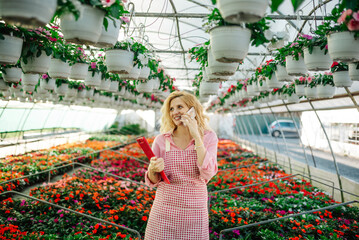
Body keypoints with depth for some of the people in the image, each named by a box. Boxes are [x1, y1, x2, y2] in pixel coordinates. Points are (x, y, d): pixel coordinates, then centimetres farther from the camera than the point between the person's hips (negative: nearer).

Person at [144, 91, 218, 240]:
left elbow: (207, 173, -18)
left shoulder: (208, 137, -3)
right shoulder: (161, 140, -2)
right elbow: (152, 181, 4)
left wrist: (196, 136, -18)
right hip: (164, 210, 1)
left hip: (195, 211, 0)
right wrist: (153, 169, -18)